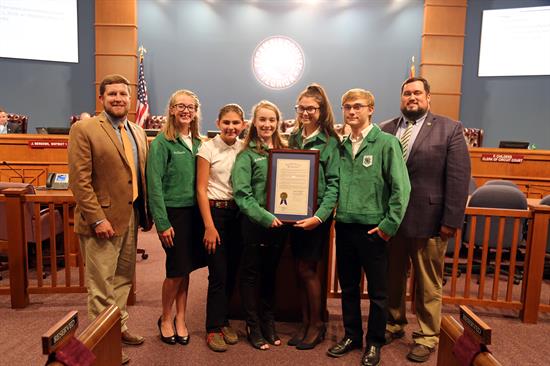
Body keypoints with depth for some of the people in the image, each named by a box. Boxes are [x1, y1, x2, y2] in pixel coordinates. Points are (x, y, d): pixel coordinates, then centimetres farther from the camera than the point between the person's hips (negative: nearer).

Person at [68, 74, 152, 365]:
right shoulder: (84, 130, -9)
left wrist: (146, 213, 10)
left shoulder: (138, 133, 11)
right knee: (102, 286, 5)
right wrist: (98, 219, -18)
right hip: (102, 220, -6)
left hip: (131, 218, 7)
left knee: (123, 279, 18)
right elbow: (79, 180, -14)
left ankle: (120, 328, 35)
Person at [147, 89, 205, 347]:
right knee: (177, 270, 1)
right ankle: (165, 319, 25)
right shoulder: (161, 143, -8)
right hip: (173, 212, -5)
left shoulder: (197, 142, 8)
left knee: (185, 268, 12)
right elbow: (155, 184, -12)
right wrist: (162, 223, -16)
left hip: (194, 211, 5)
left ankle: (180, 318, 29)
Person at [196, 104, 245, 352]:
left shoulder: (245, 149, 5)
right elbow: (201, 189, -8)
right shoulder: (208, 148, -6)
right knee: (218, 274, 0)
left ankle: (223, 320, 30)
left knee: (232, 271, 12)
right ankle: (214, 328, 17)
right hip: (215, 211, -4)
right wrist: (209, 226, -12)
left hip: (239, 212, 4)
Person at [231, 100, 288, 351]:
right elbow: (242, 194, -14)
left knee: (271, 273, 17)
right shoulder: (247, 155, -6)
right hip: (255, 223, -5)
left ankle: (268, 323, 33)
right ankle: (253, 326, 24)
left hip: (279, 223, 5)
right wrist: (265, 217, -22)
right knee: (252, 274, 8)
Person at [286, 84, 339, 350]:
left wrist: (320, 216, -22)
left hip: (316, 214, -5)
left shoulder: (330, 142, -7)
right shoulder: (293, 138, 10)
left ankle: (317, 324, 21)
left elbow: (333, 183, -12)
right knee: (301, 270, 11)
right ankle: (305, 322, 26)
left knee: (307, 269, 1)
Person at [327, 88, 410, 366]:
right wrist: (335, 214, 5)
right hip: (344, 226, 5)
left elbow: (401, 187, -10)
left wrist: (390, 224, -12)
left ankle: (374, 342, 28)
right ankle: (352, 335, 34)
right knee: (348, 287, 16)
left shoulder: (386, 143, -6)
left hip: (373, 228, -4)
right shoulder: (341, 146, 9)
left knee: (377, 290, 10)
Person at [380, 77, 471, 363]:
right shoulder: (385, 130, 8)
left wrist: (451, 221, -11)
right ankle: (393, 324, 37)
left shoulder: (450, 129, -2)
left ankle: (427, 337, 28)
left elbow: (459, 178, -6)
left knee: (428, 285, 11)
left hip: (428, 220, -3)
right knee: (392, 279, 16)